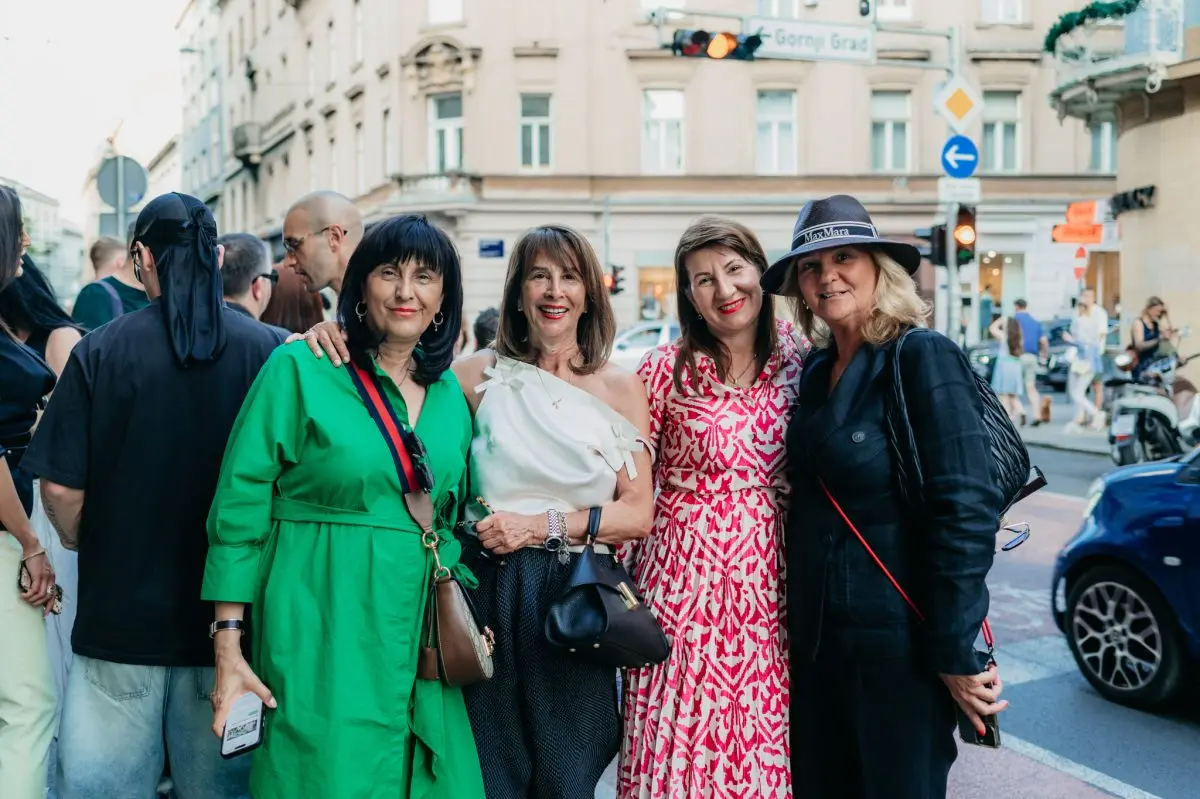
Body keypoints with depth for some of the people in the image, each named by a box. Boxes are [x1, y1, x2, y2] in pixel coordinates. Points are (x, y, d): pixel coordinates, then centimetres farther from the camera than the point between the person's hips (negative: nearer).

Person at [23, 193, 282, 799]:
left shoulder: (100, 351, -8)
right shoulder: (266, 350, -7)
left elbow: (59, 485, -8)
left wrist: (82, 543, 13)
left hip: (120, 610, -1)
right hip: (228, 613, 1)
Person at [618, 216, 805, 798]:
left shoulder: (798, 359, 4)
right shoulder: (666, 369, -6)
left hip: (770, 581, 3)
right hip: (687, 576, -3)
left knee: (763, 741, 10)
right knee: (683, 743, 4)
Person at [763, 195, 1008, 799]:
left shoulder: (922, 358, -14)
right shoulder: (816, 368, 8)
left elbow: (968, 511, -18)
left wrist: (958, 655, -18)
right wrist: (799, 621, 9)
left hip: (898, 641, -7)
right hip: (815, 636, 7)